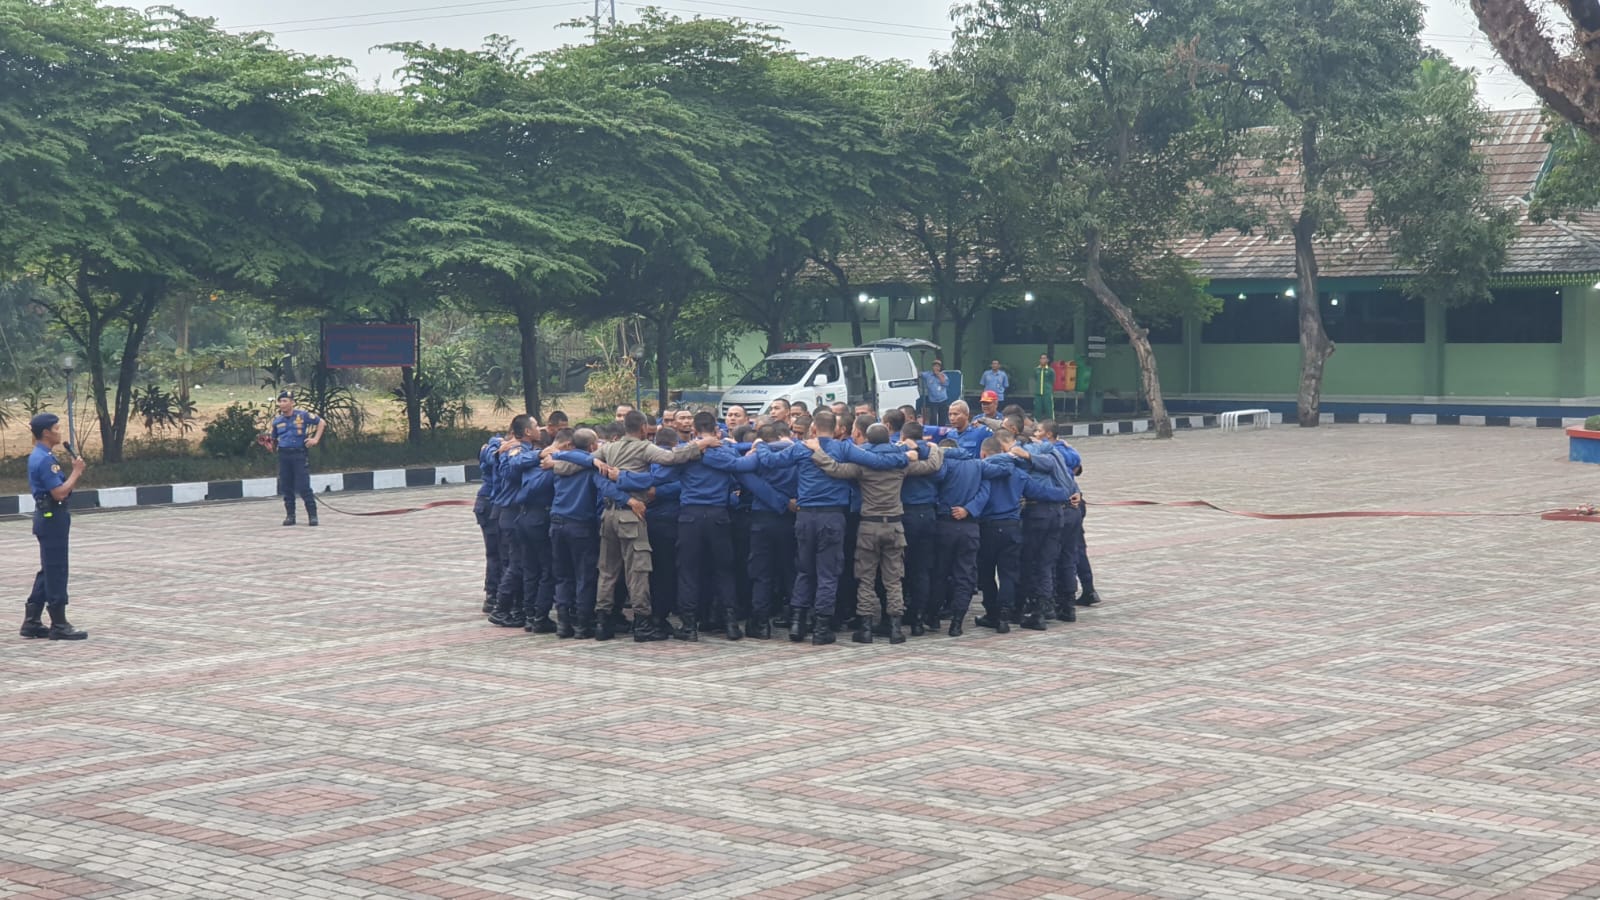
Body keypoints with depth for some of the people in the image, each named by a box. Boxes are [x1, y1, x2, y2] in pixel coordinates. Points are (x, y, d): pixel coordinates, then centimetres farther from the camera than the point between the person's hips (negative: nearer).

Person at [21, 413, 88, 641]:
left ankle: (31, 622, 18)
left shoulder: (43, 456, 13)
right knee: (56, 572, -5)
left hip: (50, 517, 10)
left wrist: (75, 472, 2)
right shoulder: (44, 459, -19)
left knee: (48, 571, 14)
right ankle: (59, 625, -1)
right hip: (52, 517, -10)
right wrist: (77, 471, -12)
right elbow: (59, 493, -22)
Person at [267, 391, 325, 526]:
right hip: (283, 455, 4)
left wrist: (315, 439, -1)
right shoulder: (276, 419, 7)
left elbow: (321, 423, 6)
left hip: (299, 454, -3)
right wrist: (271, 446, -7)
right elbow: (274, 439, 15)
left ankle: (312, 515, -2)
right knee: (286, 488, 5)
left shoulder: (302, 415, -2)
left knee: (304, 487, -7)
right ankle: (290, 515, 15)